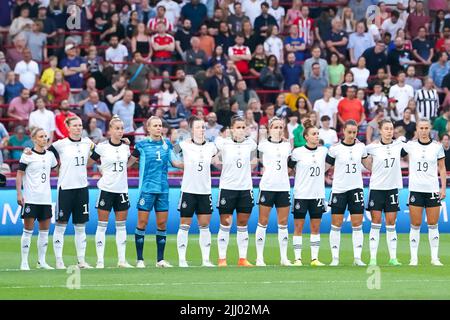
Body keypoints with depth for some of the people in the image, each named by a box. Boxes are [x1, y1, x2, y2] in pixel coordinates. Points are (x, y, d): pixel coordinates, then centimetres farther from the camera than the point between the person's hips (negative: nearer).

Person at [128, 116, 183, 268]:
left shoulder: (167, 144, 8)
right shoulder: (142, 145, -2)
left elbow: (173, 162, 19)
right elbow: (129, 162, 5)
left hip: (163, 189, 4)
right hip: (146, 188, -4)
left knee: (162, 224, 4)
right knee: (142, 222, -4)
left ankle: (160, 259, 11)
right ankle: (140, 259, 2)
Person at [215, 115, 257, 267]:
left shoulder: (250, 143, 5)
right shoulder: (223, 144, -4)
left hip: (245, 188, 3)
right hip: (227, 187, -3)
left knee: (243, 224, 6)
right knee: (225, 223, -2)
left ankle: (243, 259, 10)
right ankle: (222, 259, 2)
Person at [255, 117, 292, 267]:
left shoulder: (287, 145, 10)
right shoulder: (264, 145, 1)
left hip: (283, 187, 3)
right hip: (267, 186, -3)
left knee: (283, 223, 4)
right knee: (263, 222, -1)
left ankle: (284, 257, 9)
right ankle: (259, 257, 2)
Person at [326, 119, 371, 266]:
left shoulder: (360, 147, 5)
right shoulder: (335, 148, -5)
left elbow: (366, 163, 20)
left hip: (356, 188, 2)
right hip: (338, 189, -2)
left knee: (357, 224, -1)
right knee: (336, 224, 0)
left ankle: (357, 257, 1)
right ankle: (335, 258, 5)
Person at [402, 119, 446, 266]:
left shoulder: (437, 146, 2)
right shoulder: (410, 145, 2)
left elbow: (442, 168, 7)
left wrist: (443, 188, 1)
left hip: (433, 189, 0)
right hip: (415, 189, 0)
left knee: (433, 225, 3)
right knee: (415, 225, -1)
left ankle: (435, 258, 8)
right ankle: (414, 258, 3)